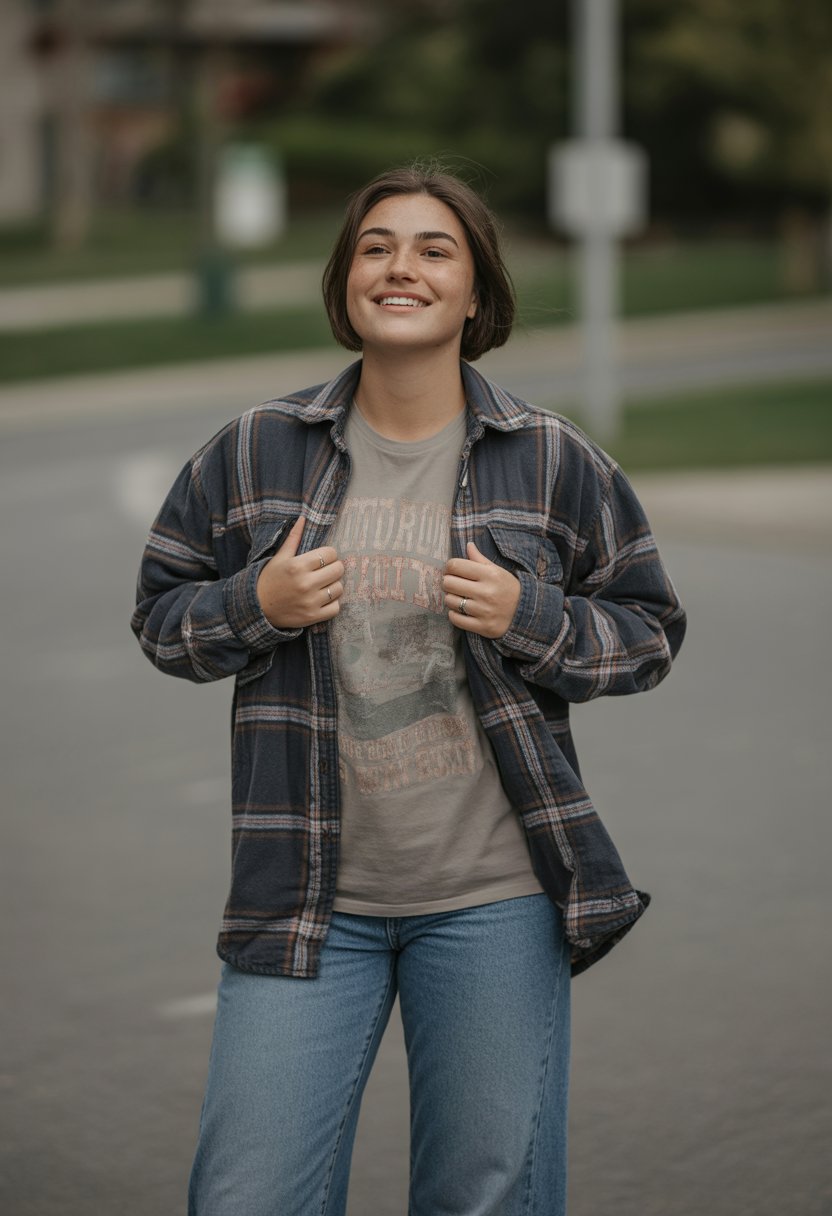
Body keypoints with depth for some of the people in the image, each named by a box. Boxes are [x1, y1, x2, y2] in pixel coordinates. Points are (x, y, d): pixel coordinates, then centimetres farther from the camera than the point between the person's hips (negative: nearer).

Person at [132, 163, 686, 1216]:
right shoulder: (253, 453, 3)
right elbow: (160, 614, 11)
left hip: (493, 900, 0)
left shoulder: (554, 464, 1)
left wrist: (530, 617, -11)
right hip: (305, 896, 1)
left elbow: (648, 632, 7)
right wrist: (255, 604, -9)